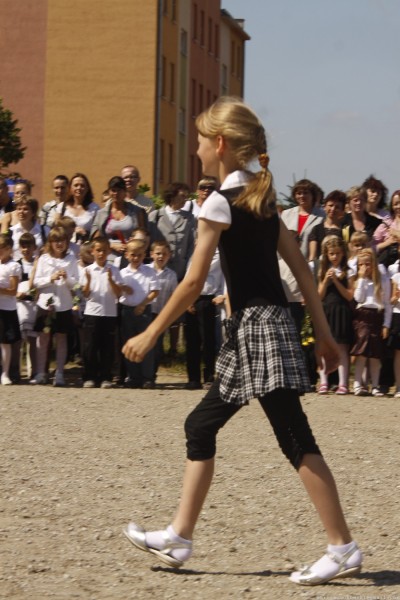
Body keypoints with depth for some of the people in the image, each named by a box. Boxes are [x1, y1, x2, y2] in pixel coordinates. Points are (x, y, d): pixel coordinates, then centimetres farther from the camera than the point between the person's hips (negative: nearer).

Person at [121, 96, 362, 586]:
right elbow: (300, 266, 14)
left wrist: (151, 334, -6)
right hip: (266, 326, 10)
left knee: (296, 440, -8)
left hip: (257, 326, -10)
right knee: (200, 426, 13)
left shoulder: (220, 203, -11)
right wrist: (323, 331, 16)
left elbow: (194, 281, -13)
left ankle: (343, 549, -7)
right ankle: (178, 537, 17)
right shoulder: (261, 197, 14)